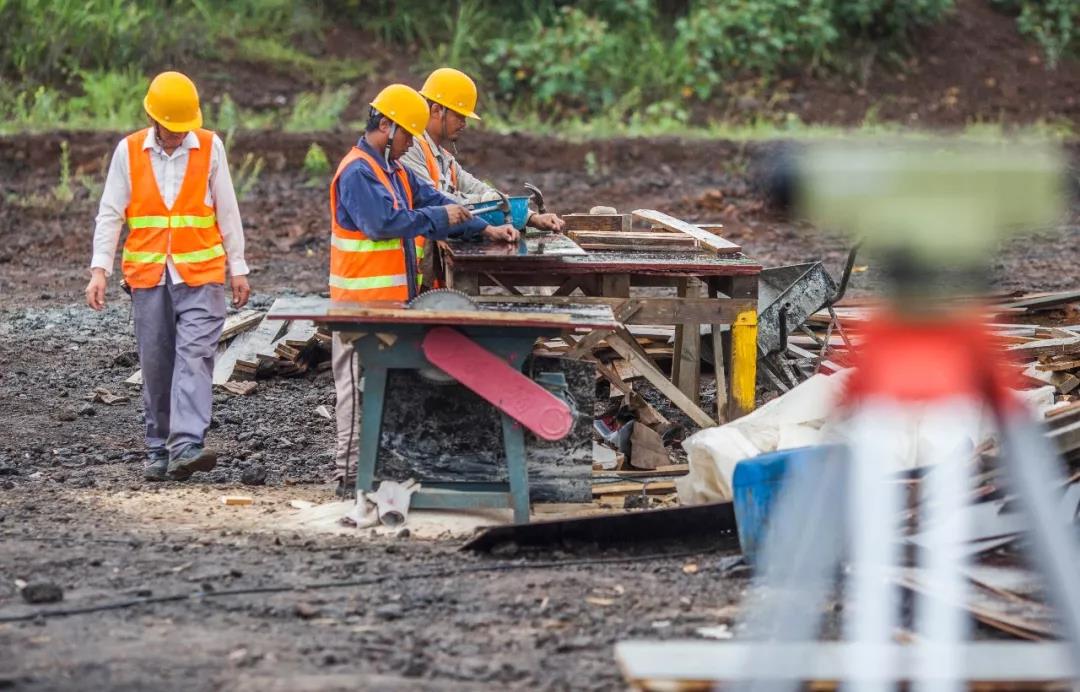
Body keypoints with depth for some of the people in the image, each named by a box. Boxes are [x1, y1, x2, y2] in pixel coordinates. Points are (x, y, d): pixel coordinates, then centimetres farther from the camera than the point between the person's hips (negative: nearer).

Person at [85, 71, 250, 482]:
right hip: (147, 276, 2)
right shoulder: (129, 151, 4)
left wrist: (238, 269, 6)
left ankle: (187, 446, -23)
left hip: (200, 275, -2)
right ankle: (159, 451, 15)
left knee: (194, 355, -15)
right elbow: (110, 214, 4)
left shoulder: (210, 148, 2)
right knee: (155, 365, 5)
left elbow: (227, 212, 7)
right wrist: (100, 270, -5)